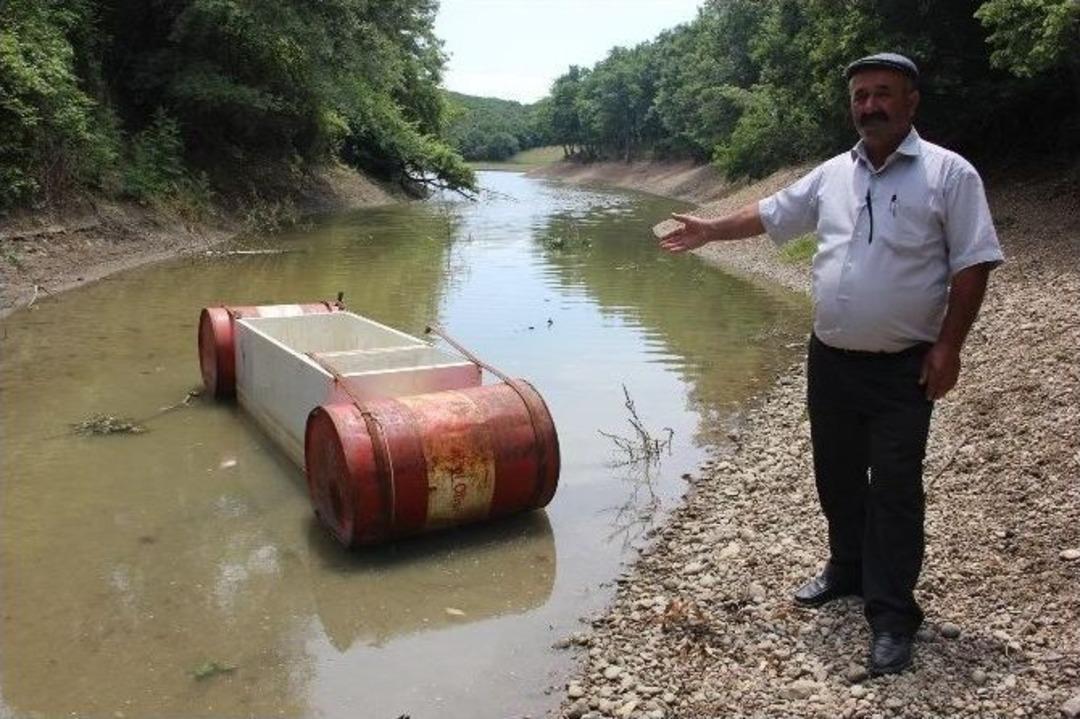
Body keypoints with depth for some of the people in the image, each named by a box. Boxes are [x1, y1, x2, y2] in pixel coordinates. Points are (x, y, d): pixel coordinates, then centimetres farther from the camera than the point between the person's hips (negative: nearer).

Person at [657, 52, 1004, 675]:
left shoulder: (949, 173, -7)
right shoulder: (833, 174, 7)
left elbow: (973, 264, -9)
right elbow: (772, 214, 20)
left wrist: (948, 346, -13)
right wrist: (711, 230, 21)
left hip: (902, 367, -5)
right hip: (830, 359, 5)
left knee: (895, 490, -2)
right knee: (837, 476, 16)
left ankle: (892, 616, 8)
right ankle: (849, 570, 36)